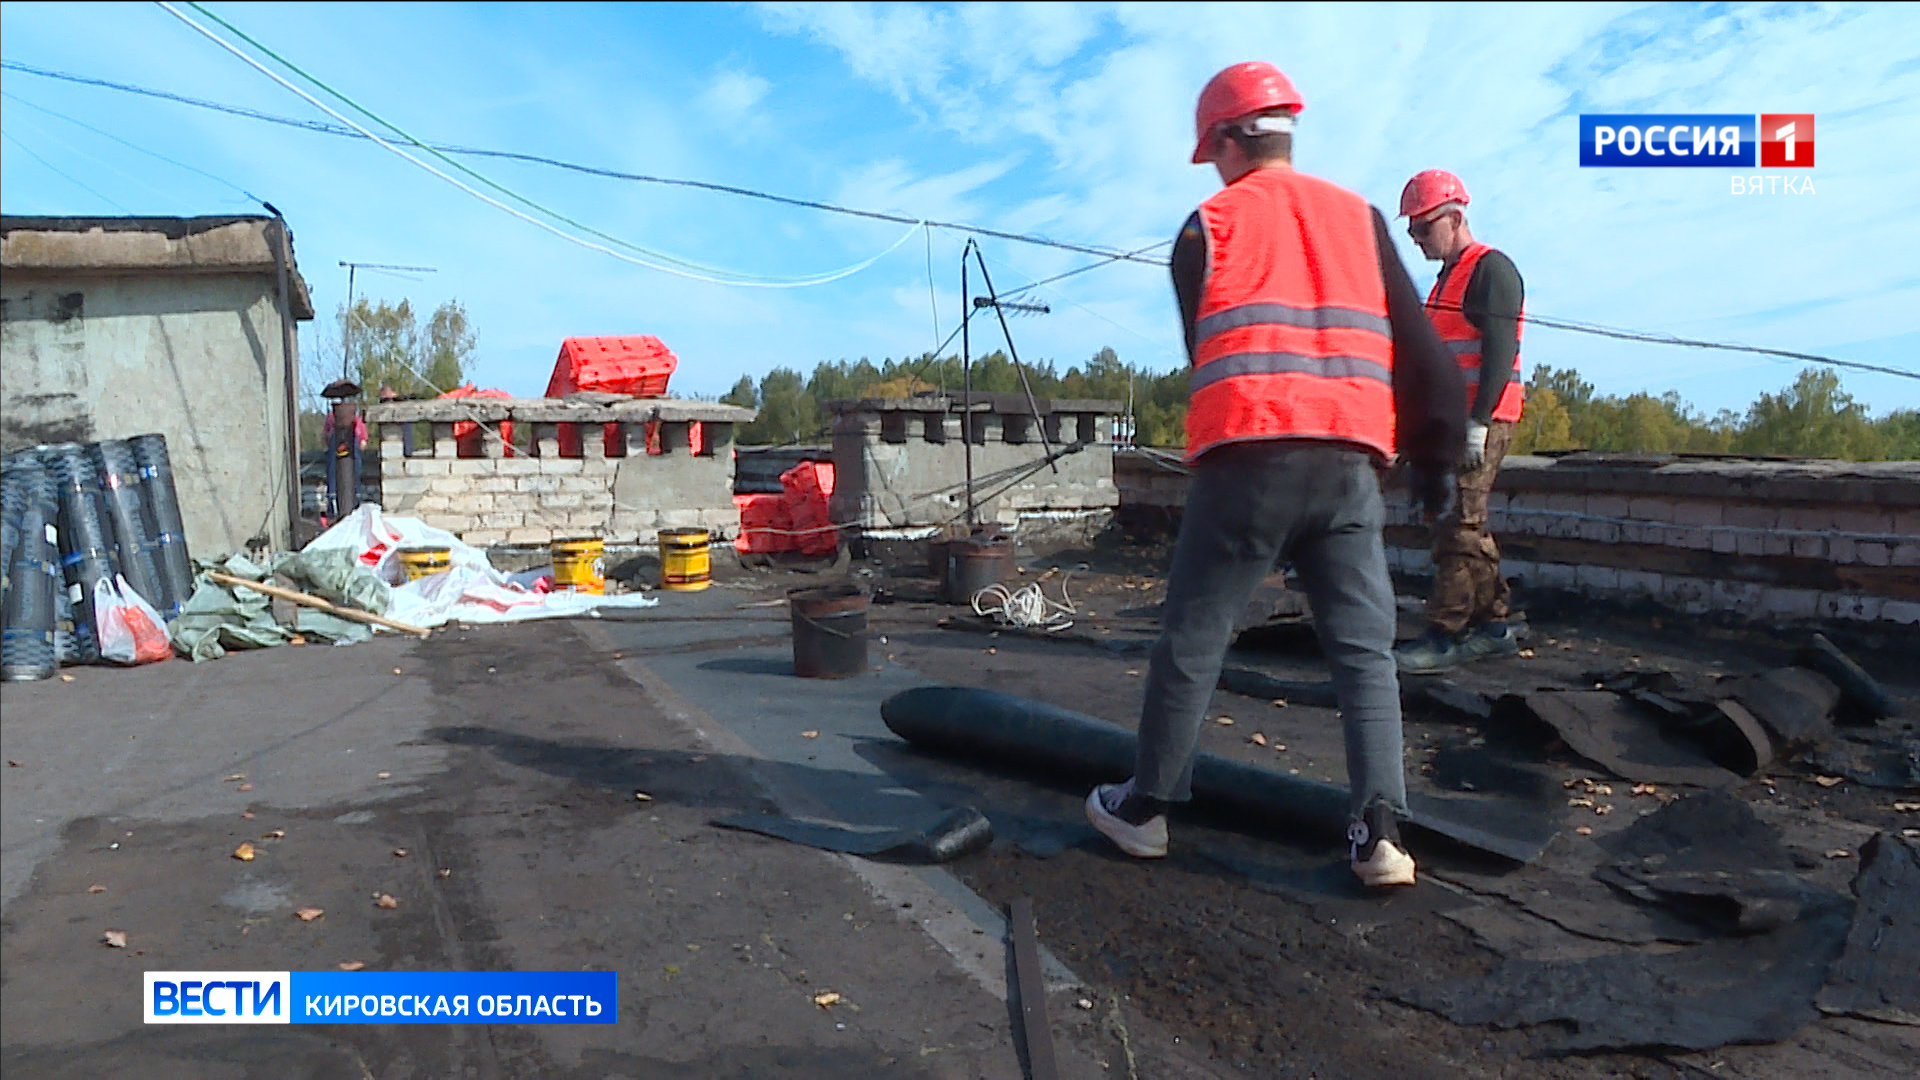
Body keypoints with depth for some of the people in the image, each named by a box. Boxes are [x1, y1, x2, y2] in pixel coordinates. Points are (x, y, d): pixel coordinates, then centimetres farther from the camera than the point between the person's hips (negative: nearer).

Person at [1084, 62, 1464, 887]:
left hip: (1246, 459, -2)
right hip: (1349, 463, 3)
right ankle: (1378, 832, 2)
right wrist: (1435, 454, 16)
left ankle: (1144, 807, 18)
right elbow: (1420, 350, 11)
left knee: (1191, 641, 7)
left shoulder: (1208, 227, 8)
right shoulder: (1360, 218, 14)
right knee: (1365, 650, 8)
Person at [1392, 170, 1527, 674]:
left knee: (1458, 525, -11)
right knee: (1467, 525, 12)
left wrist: (1478, 423, -23)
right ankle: (1493, 625, 19)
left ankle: (1444, 636, -10)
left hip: (1479, 422, -10)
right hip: (1450, 421, 10)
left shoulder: (1491, 269, -8)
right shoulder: (1449, 276, 22)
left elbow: (1499, 352, -17)